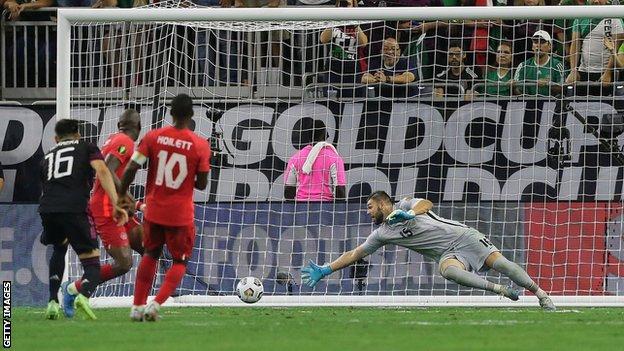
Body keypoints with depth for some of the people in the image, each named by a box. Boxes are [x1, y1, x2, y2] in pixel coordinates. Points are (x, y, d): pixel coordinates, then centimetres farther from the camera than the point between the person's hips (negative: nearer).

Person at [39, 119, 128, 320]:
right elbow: (102, 171, -1)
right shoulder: (87, 148, 18)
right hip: (74, 209, -4)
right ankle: (84, 294, -31)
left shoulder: (48, 157, 30)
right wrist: (116, 204, -9)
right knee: (92, 263, 2)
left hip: (47, 208, 4)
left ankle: (53, 302, 23)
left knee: (59, 248, 34)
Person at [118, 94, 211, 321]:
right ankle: (156, 305, -7)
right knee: (180, 262, 12)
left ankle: (137, 307, 19)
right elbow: (202, 184, -3)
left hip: (154, 210, 2)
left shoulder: (153, 137, -6)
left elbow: (131, 169, -7)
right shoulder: (200, 145, -9)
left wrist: (122, 196, 6)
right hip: (181, 214, -2)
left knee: (151, 255, 23)